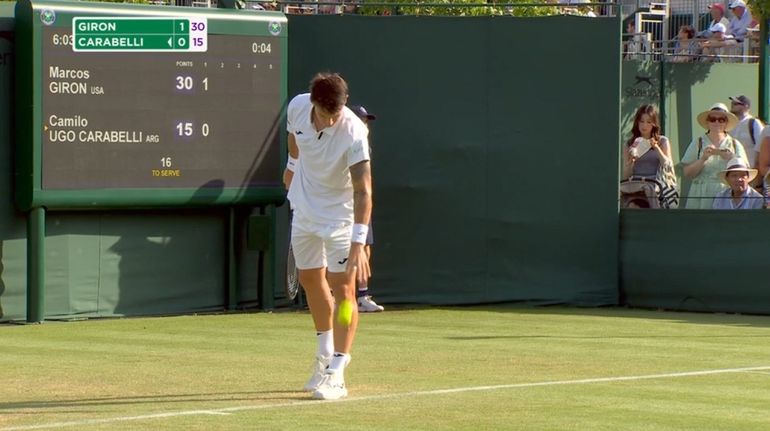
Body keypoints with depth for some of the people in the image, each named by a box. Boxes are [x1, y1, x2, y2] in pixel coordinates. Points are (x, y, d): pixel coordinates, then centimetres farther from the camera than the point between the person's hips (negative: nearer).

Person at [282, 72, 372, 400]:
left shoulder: (354, 133, -32)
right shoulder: (297, 107, -16)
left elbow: (362, 191, -37)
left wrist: (358, 242, -45)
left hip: (340, 213, -6)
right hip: (304, 208, 6)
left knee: (343, 289, -10)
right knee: (311, 281, 16)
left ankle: (336, 375, -10)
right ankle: (325, 355, 35)